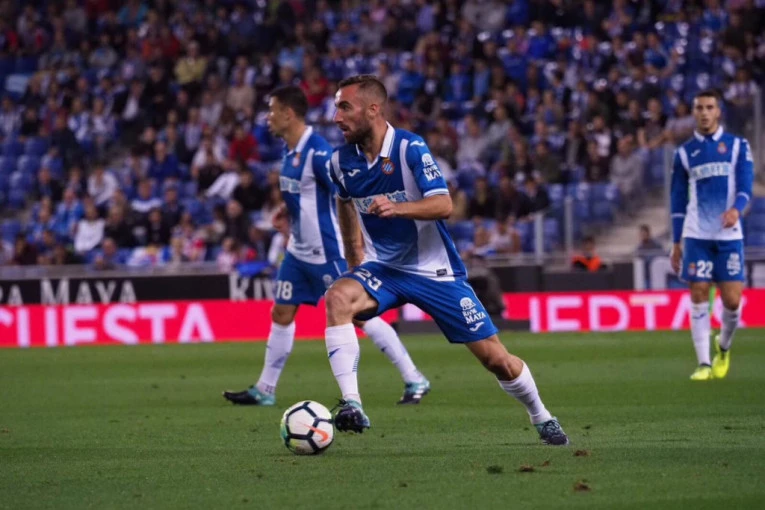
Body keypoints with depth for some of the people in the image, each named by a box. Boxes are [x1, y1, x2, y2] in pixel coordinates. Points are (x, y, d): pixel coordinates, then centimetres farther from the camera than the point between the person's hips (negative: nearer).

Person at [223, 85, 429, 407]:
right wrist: (288, 210, 8)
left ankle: (414, 381, 2)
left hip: (327, 253, -9)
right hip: (299, 251, 9)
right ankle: (265, 390, 20)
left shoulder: (318, 151, -21)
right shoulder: (290, 150, 7)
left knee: (360, 315, -5)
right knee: (281, 315, 11)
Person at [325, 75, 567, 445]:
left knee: (496, 359, -1)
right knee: (338, 298, -31)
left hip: (434, 270, -3)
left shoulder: (410, 148, -18)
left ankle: (541, 417, 27)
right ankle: (351, 406, -34)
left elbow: (444, 205, -27)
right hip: (382, 268, 3)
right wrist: (356, 265, 19)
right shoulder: (342, 160, -3)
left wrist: (397, 208, -44)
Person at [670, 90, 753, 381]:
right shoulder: (684, 152, 10)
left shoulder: (737, 146, 7)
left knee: (732, 300, -4)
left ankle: (723, 346, 25)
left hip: (729, 235, -1)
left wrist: (736, 209, -25)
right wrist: (676, 242, 9)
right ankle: (704, 363, -2)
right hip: (696, 235, 1)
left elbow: (745, 185, -3)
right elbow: (678, 200, 12)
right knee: (699, 297, -7)